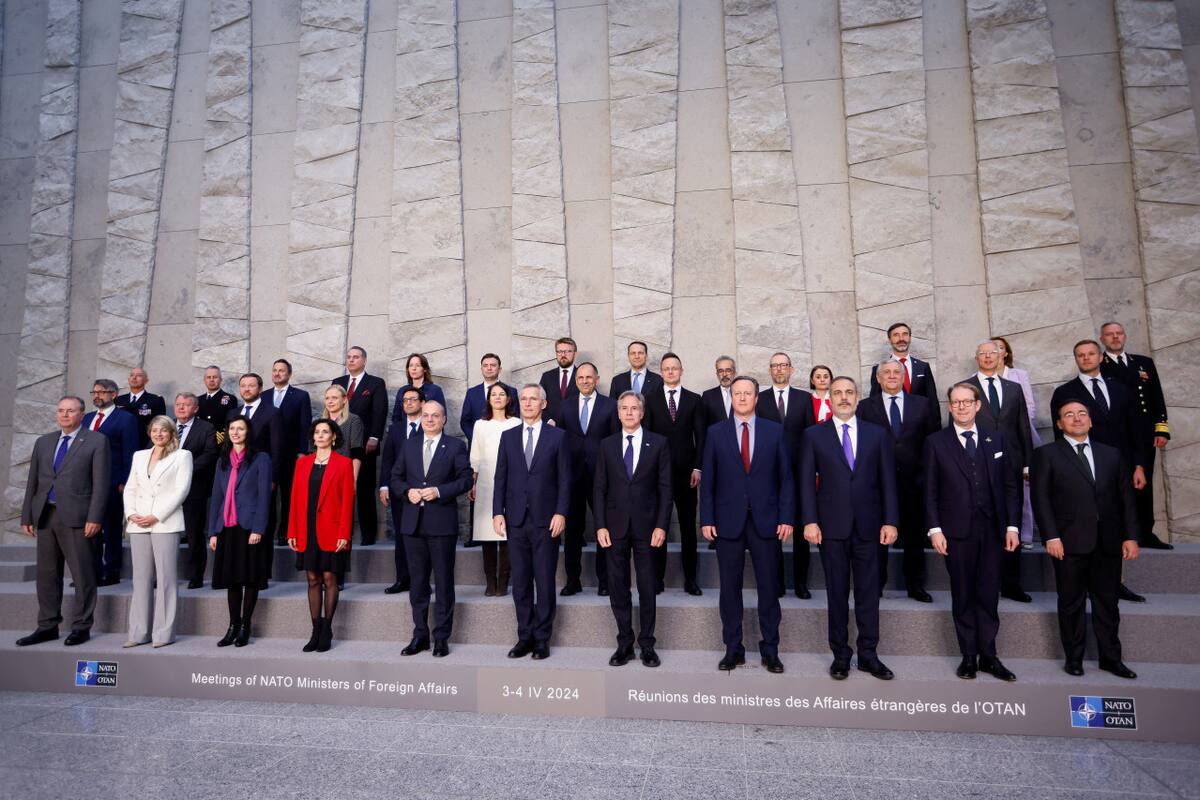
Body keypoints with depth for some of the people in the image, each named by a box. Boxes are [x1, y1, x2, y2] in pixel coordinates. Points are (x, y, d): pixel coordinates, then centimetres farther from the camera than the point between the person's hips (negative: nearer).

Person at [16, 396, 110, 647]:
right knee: (47, 573, 11)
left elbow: (100, 483, -7)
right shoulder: (43, 442, 16)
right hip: (45, 516, 6)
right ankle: (47, 626, 21)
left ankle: (81, 627, 7)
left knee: (82, 574, -2)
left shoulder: (96, 441, -1)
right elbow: (33, 482, 17)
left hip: (76, 517, -5)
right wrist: (27, 516, 11)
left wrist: (94, 518, -13)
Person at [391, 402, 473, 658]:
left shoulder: (455, 446, 1)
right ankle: (420, 635, 22)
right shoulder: (409, 445, 12)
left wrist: (439, 491, -15)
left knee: (444, 581, 3)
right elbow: (396, 478, 13)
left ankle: (442, 638, 13)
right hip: (413, 523, 4)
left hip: (442, 523, -4)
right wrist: (407, 492, -7)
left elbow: (465, 480, -4)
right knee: (418, 581, 11)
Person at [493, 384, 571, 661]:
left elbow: (564, 478, -1)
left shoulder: (557, 436, 2)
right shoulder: (508, 436, 10)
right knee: (520, 583, 9)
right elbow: (500, 478, 8)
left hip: (546, 520, -2)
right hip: (515, 520, 3)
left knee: (545, 583, 4)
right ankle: (525, 636, 20)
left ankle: (542, 638, 15)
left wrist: (560, 513, -9)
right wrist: (497, 512, 0)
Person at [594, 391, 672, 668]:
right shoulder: (607, 445, 7)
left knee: (647, 588, 6)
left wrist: (661, 525, -7)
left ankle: (647, 644, 20)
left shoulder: (658, 443, 2)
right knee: (618, 588, 7)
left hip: (646, 525, -1)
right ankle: (624, 643, 20)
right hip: (615, 526, 2)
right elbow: (599, 488, 5)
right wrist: (600, 525, -3)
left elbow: (665, 487, 0)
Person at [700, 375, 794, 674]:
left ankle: (770, 650, 20)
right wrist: (706, 519, -3)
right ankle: (733, 649, 20)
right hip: (728, 521, 0)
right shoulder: (715, 432, 3)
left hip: (765, 520, 0)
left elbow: (786, 477, 4)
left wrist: (786, 517, -3)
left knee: (769, 587, 7)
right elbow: (708, 479, 3)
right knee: (730, 588, 7)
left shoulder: (775, 431, 4)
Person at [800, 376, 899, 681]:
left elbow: (888, 481, 5)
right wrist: (810, 521, -8)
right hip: (831, 526, -1)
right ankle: (840, 654, 18)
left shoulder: (878, 435, 8)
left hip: (868, 525, 1)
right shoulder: (813, 435, 4)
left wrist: (890, 521, -2)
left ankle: (868, 654, 19)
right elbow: (807, 481, 0)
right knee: (836, 592, 7)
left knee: (868, 591, 7)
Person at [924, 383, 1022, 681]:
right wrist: (934, 529, -8)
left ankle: (988, 656, 19)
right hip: (957, 531, -2)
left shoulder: (997, 439, 8)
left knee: (989, 595, 7)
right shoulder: (936, 442, 1)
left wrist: (1012, 525, 2)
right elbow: (930, 490, -1)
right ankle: (968, 656, 17)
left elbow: (1010, 485, 8)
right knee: (963, 596, 7)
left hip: (992, 529, 2)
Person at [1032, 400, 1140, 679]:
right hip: (1070, 542, -3)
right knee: (1071, 604, 7)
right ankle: (1074, 658, 18)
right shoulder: (1047, 454, 2)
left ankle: (1111, 658, 24)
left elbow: (1126, 498, 11)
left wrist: (1131, 536, 3)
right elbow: (1041, 499, -4)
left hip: (1108, 542, 3)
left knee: (1107, 603, 11)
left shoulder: (1112, 454, 14)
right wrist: (1051, 536, -12)